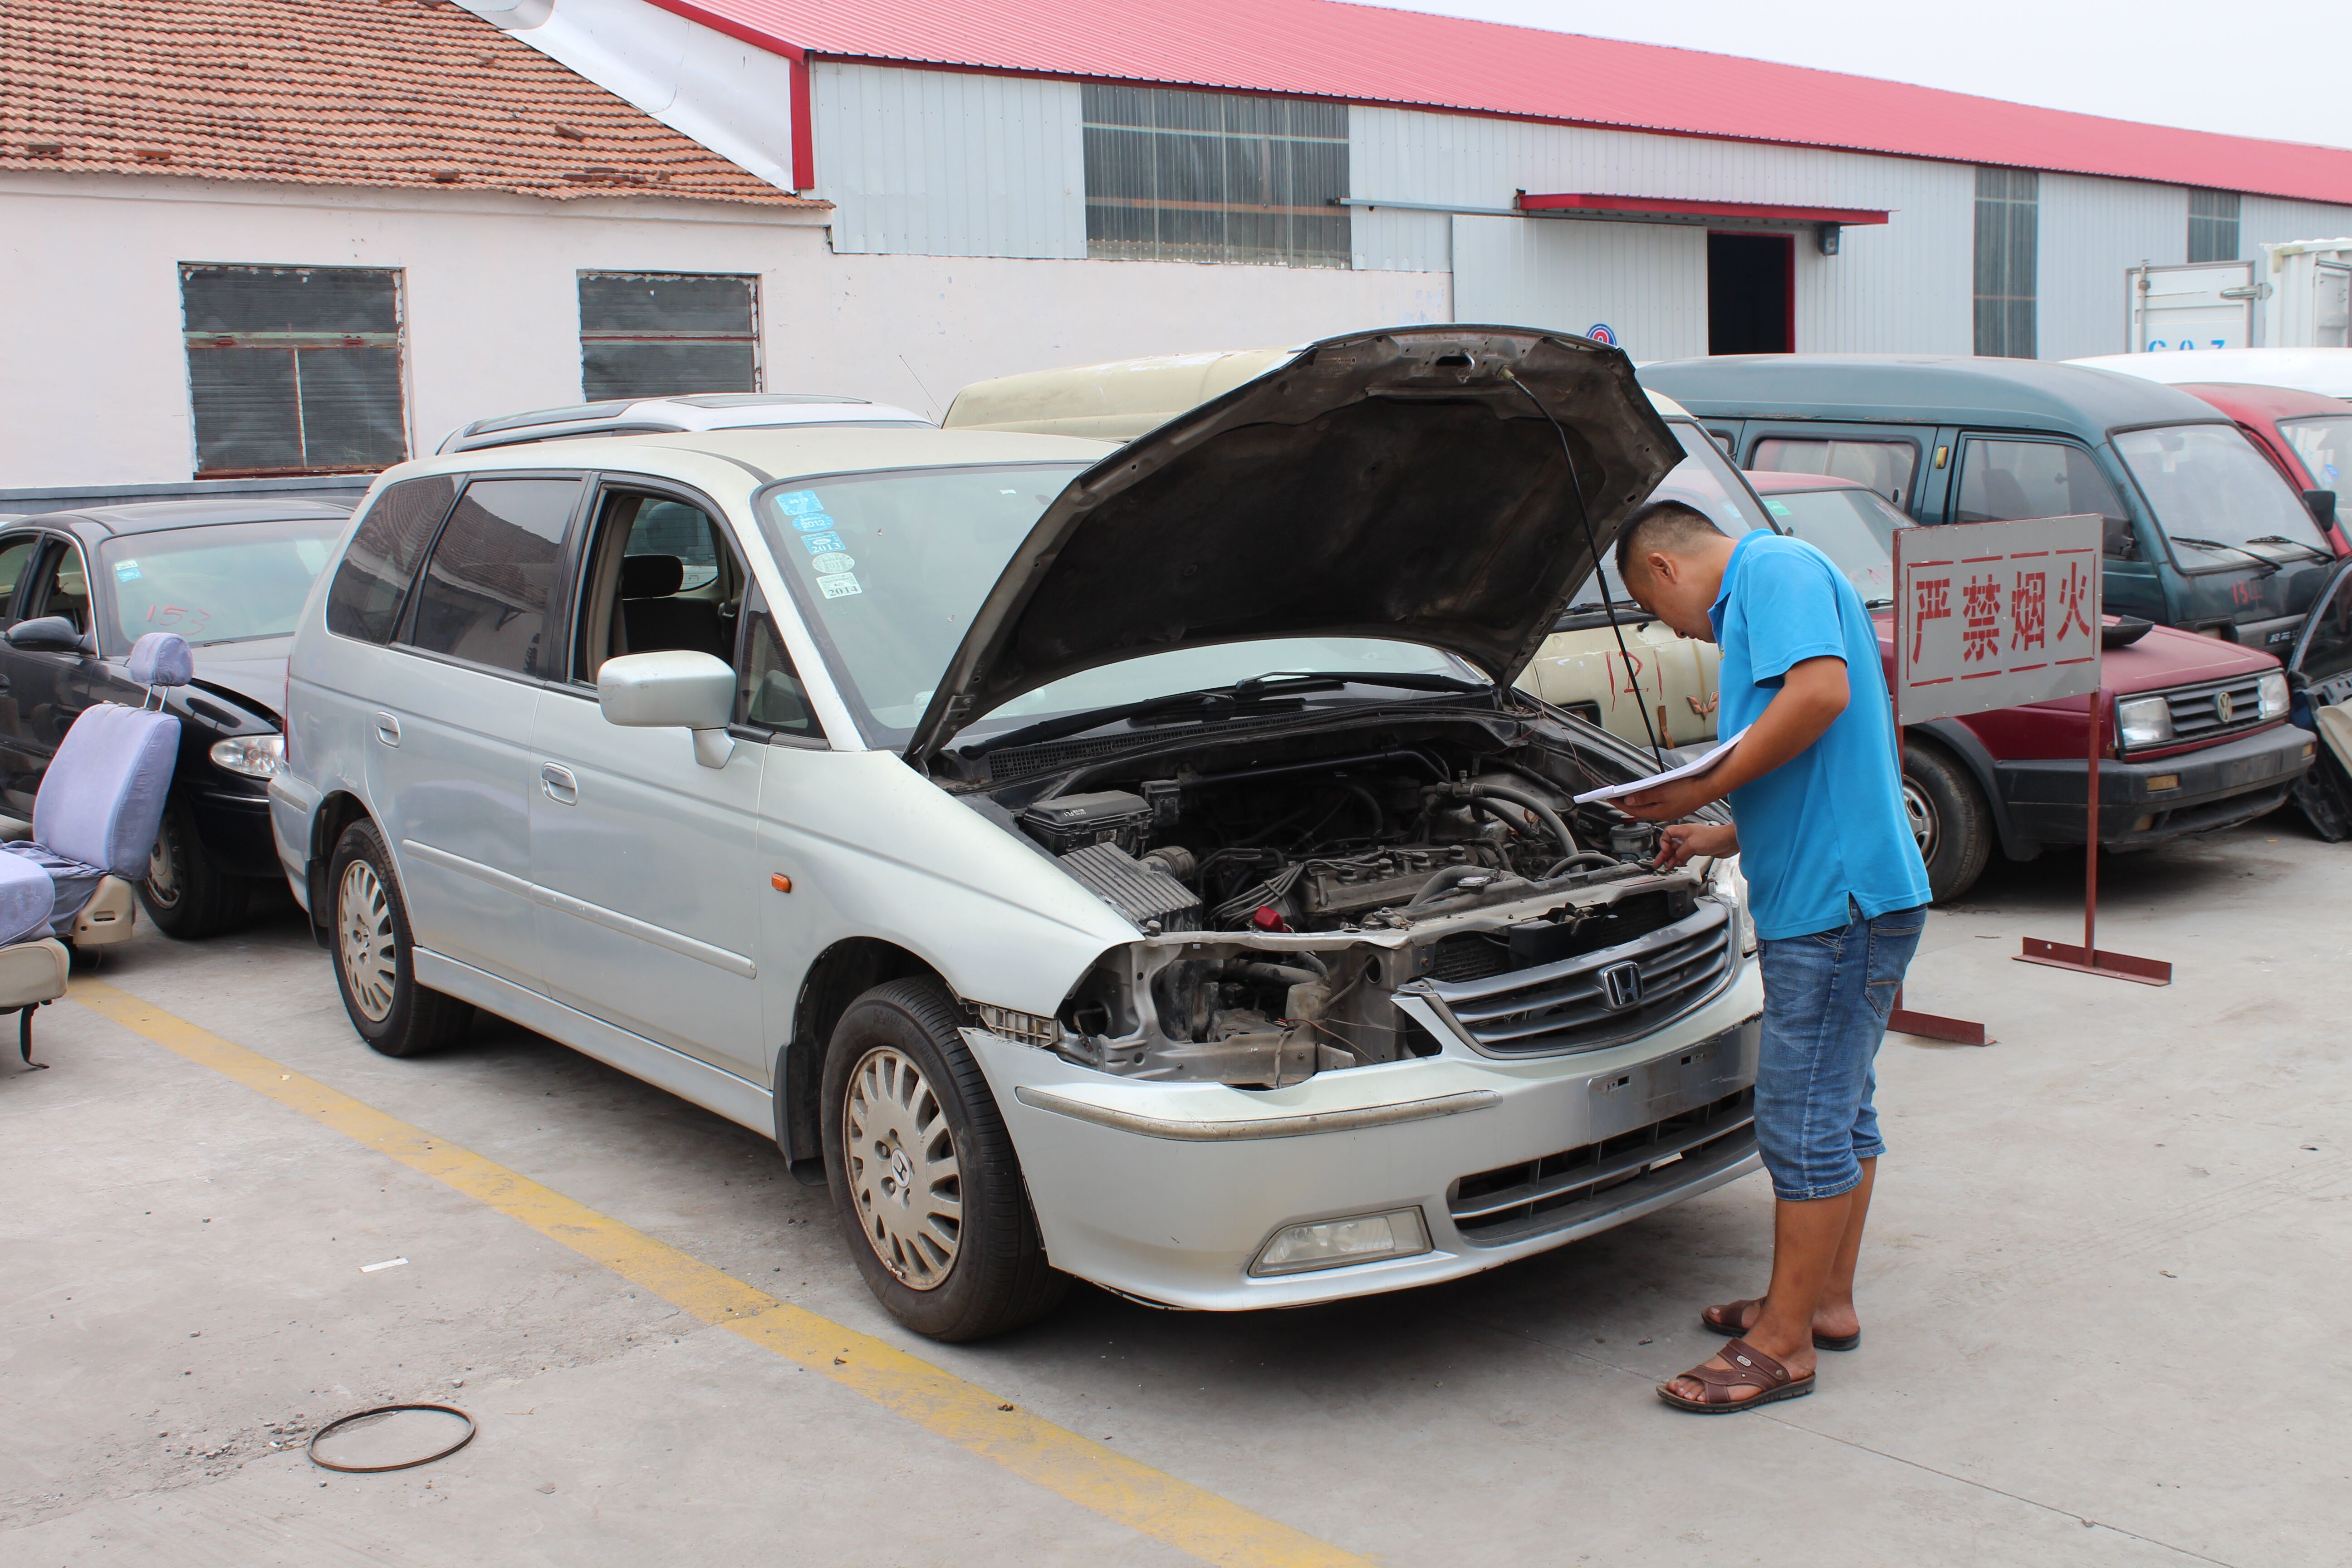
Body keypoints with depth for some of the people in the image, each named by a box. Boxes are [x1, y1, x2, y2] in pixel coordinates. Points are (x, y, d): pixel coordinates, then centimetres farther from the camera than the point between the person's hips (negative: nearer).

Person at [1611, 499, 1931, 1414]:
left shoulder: (1775, 568, -7)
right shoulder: (1751, 602, 24)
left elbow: (1823, 690, -26)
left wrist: (1702, 790, -20)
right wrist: (1714, 840, 29)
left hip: (1837, 901, -11)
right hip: (1833, 896, 11)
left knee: (1805, 1125, -5)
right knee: (1840, 1109, 18)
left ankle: (1783, 1345, 3)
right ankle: (1828, 1301, 30)